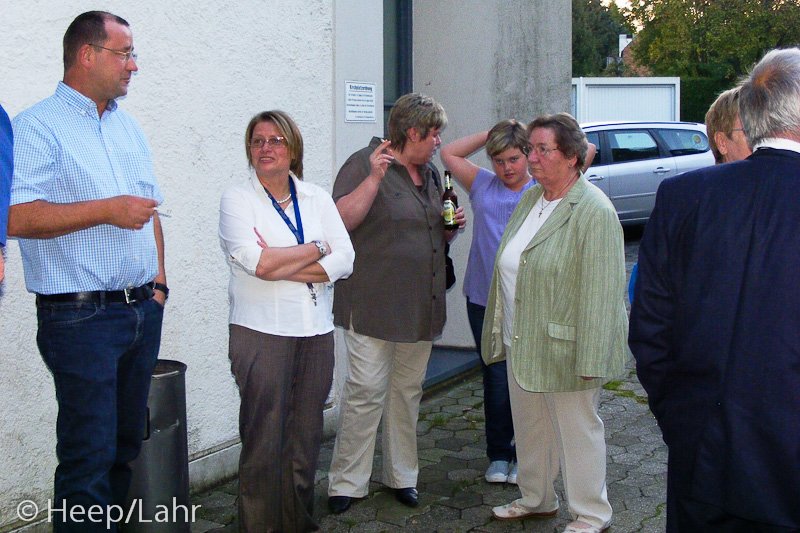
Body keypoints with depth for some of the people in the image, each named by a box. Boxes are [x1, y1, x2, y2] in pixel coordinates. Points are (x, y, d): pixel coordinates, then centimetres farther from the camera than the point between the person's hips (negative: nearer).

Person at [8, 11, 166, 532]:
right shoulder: (38, 127, -8)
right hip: (81, 315, -7)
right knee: (90, 454, -5)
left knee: (128, 444, 14)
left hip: (143, 309, 7)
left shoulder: (129, 127, 17)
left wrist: (158, 280, 13)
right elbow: (16, 217, -19)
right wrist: (107, 210, -19)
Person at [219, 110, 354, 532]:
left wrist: (283, 269, -11)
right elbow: (258, 262, -16)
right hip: (262, 334, -3)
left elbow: (345, 259, -2)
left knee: (306, 434, 8)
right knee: (264, 435, -2)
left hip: (316, 332, 4)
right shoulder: (237, 199, 0)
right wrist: (316, 250, -5)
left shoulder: (317, 198, 11)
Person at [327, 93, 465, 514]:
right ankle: (347, 483, 2)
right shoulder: (364, 164, -8)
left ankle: (402, 475, 23)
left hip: (420, 306, 7)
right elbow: (343, 220, -20)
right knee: (366, 392, -7)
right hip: (373, 304, -7)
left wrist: (453, 225, 5)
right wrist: (375, 177, -26)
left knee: (407, 390, 12)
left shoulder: (430, 173, 16)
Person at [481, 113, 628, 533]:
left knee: (577, 430, 6)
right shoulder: (530, 200, 9)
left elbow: (600, 291, -21)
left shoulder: (593, 211, -18)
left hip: (564, 347, -8)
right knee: (529, 427, 20)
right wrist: (502, 332, 16)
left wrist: (589, 358, -23)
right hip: (522, 342, 8)